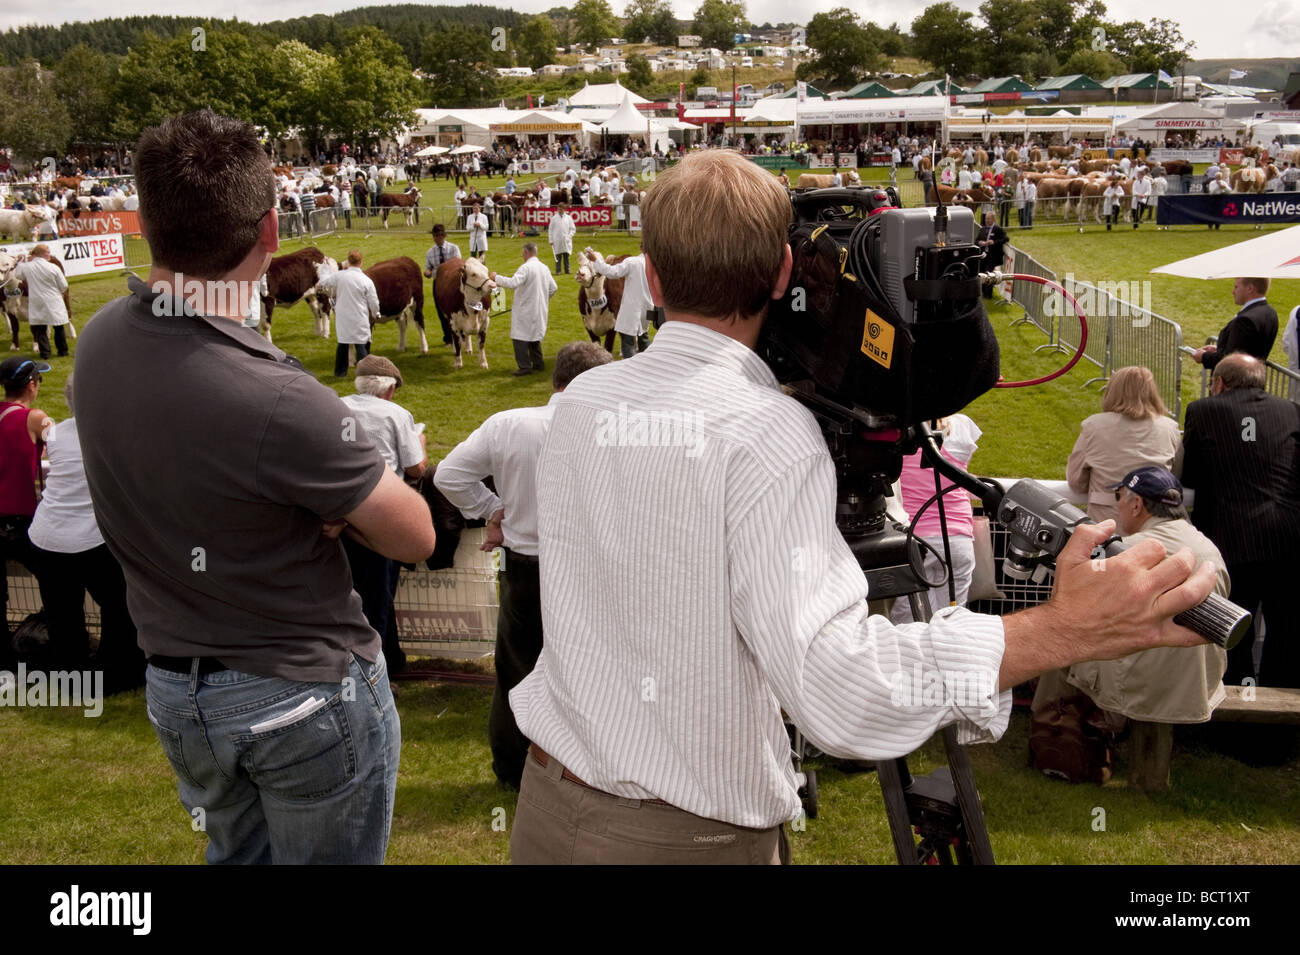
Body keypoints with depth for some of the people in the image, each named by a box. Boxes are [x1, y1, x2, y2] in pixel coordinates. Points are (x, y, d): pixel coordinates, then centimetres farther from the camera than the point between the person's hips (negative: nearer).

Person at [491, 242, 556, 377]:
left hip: (525, 310, -8)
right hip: (540, 309, 8)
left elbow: (513, 283, -28)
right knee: (534, 336, 20)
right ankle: (538, 363, 23)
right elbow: (554, 288, 14)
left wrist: (496, 277, -17)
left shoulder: (525, 268, -17)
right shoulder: (545, 268, 9)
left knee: (520, 338, -3)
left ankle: (525, 367, -5)